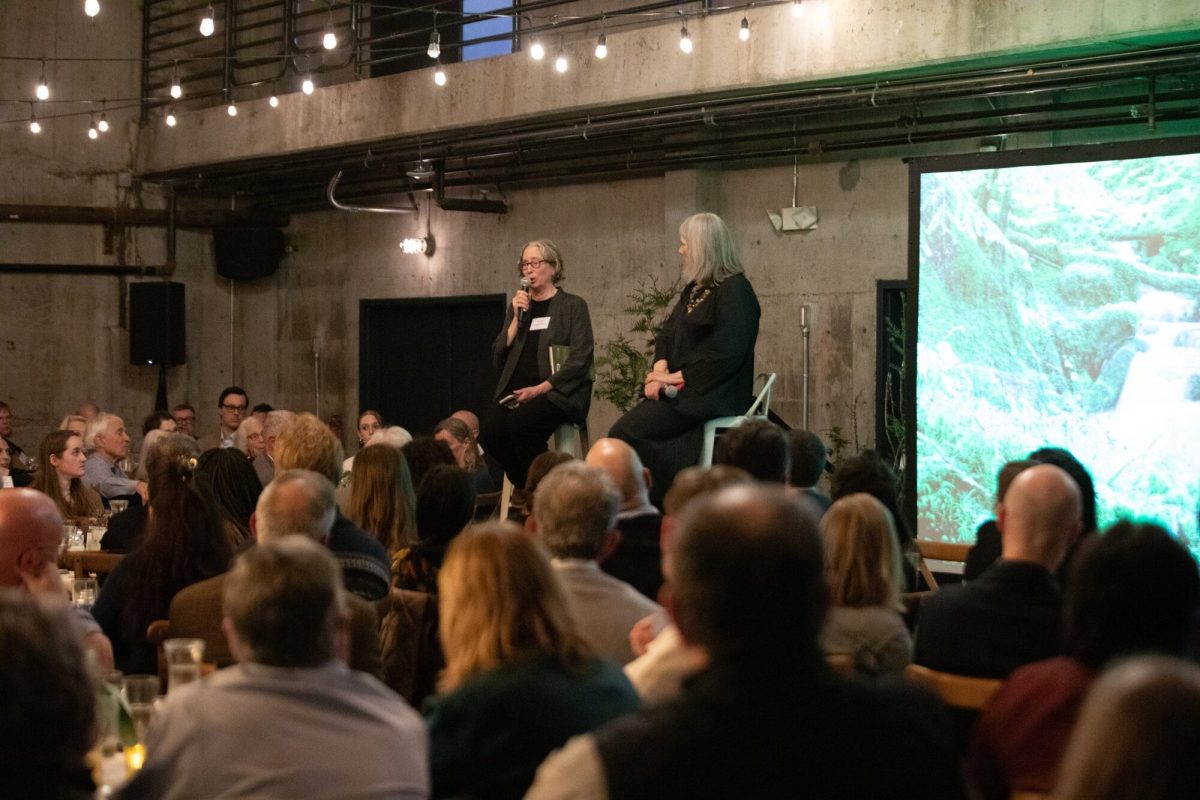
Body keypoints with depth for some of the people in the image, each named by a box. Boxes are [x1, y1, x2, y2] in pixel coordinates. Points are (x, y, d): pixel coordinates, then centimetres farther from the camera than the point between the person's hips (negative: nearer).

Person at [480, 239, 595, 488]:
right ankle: (523, 488, -6)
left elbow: (579, 360, -6)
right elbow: (498, 359, 11)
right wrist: (517, 317, 1)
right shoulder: (518, 306, 20)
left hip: (559, 391, -4)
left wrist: (540, 389, -15)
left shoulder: (573, 306, 5)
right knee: (491, 429, -27)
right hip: (517, 390, 4)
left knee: (521, 422, -34)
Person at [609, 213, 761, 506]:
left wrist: (676, 377, -14)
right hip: (681, 391, 9)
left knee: (625, 433, -24)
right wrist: (660, 371, -3)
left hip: (711, 395, -9)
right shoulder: (695, 289, 19)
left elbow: (725, 354, -19)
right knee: (628, 429, -15)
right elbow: (668, 333, 17)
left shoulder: (735, 291, -9)